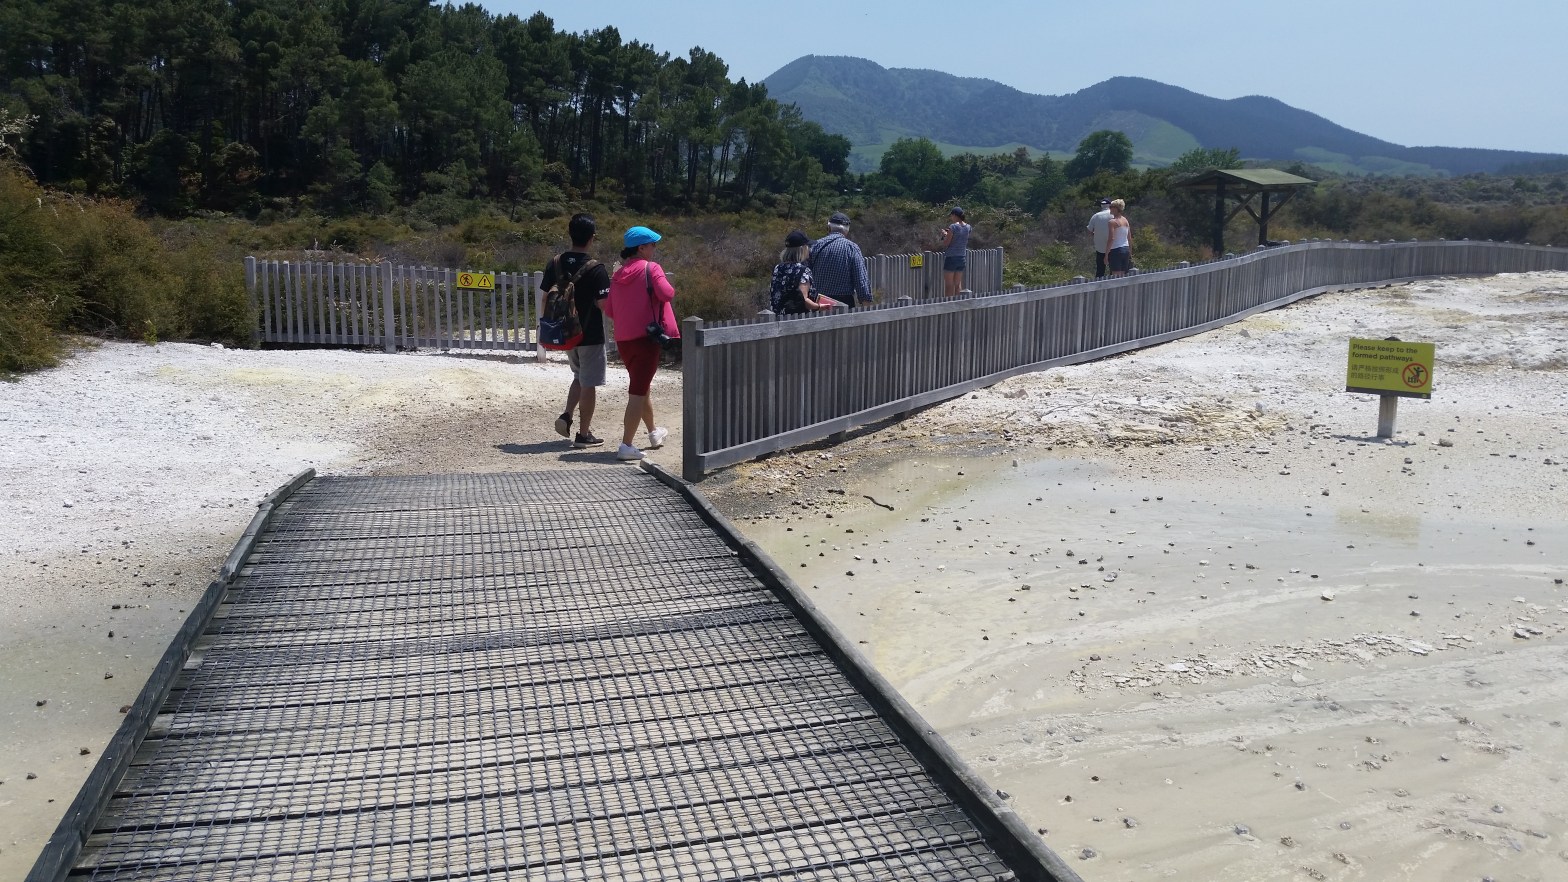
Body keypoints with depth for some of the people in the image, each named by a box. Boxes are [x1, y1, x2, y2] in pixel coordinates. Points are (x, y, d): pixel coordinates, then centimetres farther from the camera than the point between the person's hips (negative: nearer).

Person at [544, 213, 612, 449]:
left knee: (580, 376, 25)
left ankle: (566, 416, 9)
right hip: (590, 335, -6)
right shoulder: (596, 269, -17)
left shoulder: (554, 264, 0)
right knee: (589, 384, 5)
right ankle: (583, 434, 10)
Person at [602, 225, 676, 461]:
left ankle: (654, 433, 41)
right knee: (638, 391, -6)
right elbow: (667, 294, -21)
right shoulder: (650, 268, -8)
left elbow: (608, 310, 11)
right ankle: (626, 446, -11)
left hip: (623, 340, 7)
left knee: (641, 386, 23)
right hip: (646, 337, -7)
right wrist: (668, 288, 1)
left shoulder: (618, 275, 10)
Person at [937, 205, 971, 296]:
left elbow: (945, 244, -13)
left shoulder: (953, 227, -14)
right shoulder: (967, 227, 6)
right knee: (957, 284, 14)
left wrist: (944, 234, 4)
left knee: (949, 285, -1)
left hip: (951, 257, -7)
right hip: (962, 257, 7)